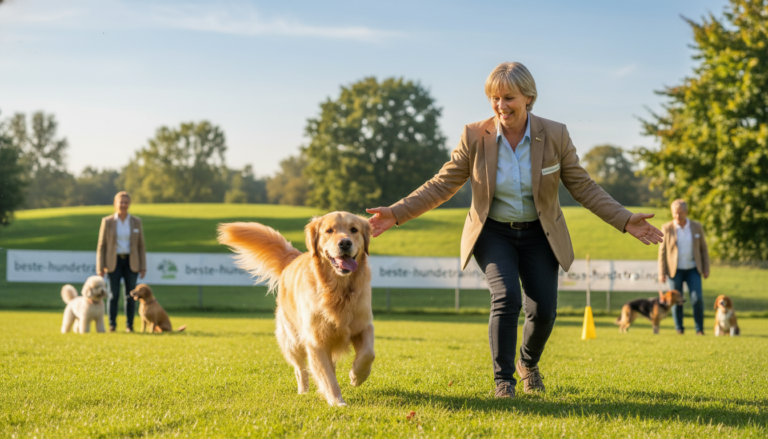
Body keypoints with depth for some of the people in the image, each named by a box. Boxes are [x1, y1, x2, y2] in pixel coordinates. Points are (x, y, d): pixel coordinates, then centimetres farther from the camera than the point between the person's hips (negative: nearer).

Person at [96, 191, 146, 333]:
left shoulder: (136, 222, 4)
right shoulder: (107, 222, 0)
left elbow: (141, 246, 6)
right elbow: (101, 245, 1)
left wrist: (143, 267, 1)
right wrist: (100, 267, -5)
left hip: (131, 262, 1)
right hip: (113, 262, -1)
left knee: (130, 295, 2)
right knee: (114, 294, -4)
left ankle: (129, 325, 8)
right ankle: (112, 325, 3)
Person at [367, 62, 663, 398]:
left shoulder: (555, 136, -12)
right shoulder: (475, 137, -14)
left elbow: (583, 187, -5)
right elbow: (441, 185, -8)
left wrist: (624, 220, -15)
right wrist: (396, 215, -17)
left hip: (539, 235, 1)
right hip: (493, 233, -1)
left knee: (543, 310, -5)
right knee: (506, 297, -24)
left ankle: (528, 364, 28)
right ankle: (503, 379, -8)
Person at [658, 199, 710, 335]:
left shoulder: (697, 227, 0)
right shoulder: (667, 228, -4)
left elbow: (703, 248, 7)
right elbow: (662, 251, -1)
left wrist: (706, 269, 2)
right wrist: (661, 273, -4)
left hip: (692, 269, 1)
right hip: (675, 270, 0)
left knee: (697, 298, -10)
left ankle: (699, 329, 1)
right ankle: (679, 329, 16)